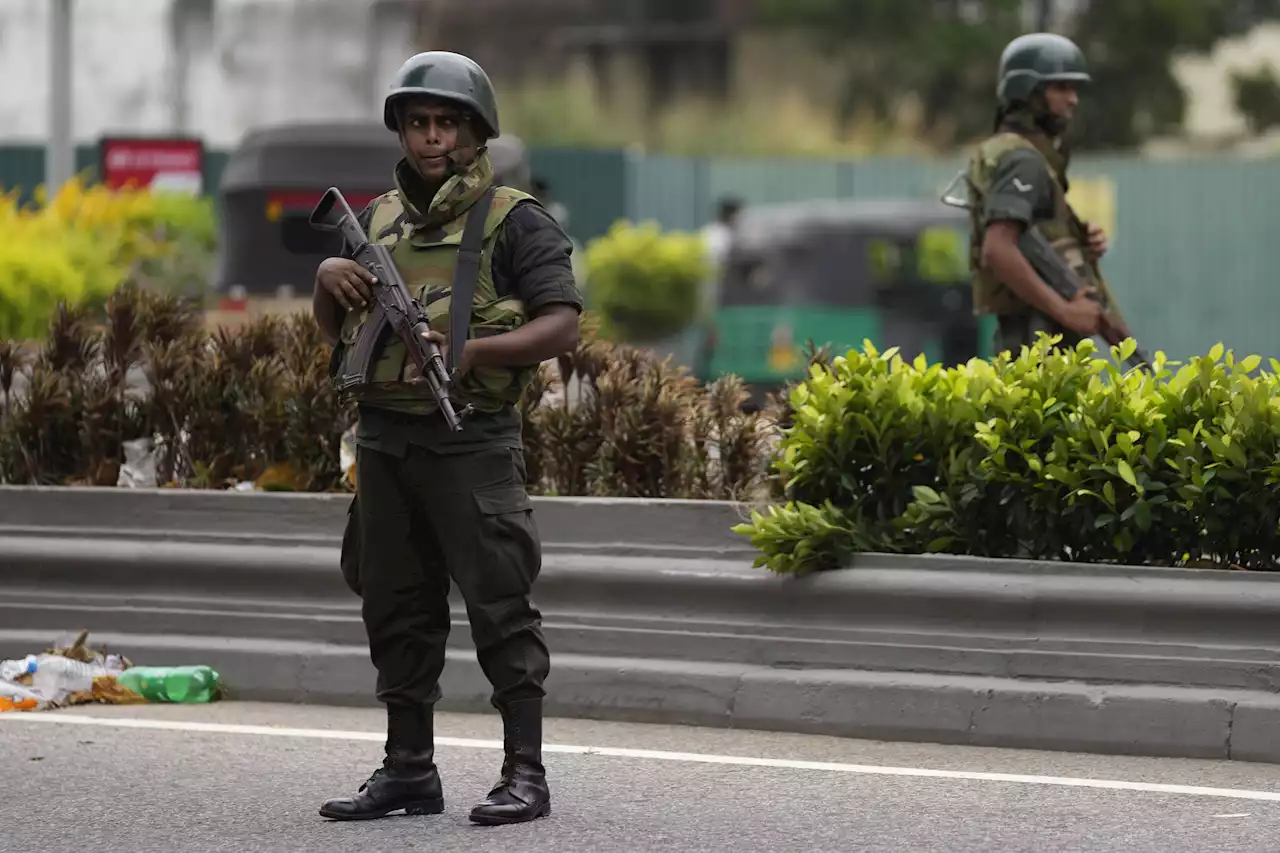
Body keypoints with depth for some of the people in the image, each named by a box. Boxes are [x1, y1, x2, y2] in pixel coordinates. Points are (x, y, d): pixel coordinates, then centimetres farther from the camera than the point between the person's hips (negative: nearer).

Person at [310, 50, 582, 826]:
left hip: (471, 443, -6)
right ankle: (408, 771, 16)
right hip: (384, 441, 6)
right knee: (397, 613, 9)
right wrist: (330, 278, 1)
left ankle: (526, 774, -3)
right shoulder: (380, 219, 15)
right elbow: (332, 326, 23)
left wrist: (474, 350, -23)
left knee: (501, 610, -6)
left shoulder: (515, 222, -3)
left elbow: (563, 326, -10)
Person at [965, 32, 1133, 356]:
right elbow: (998, 251, -27)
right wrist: (1064, 310, -24)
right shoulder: (1021, 160, -13)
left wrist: (1086, 242, 6)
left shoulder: (1028, 155, 18)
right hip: (1042, 333, -10)